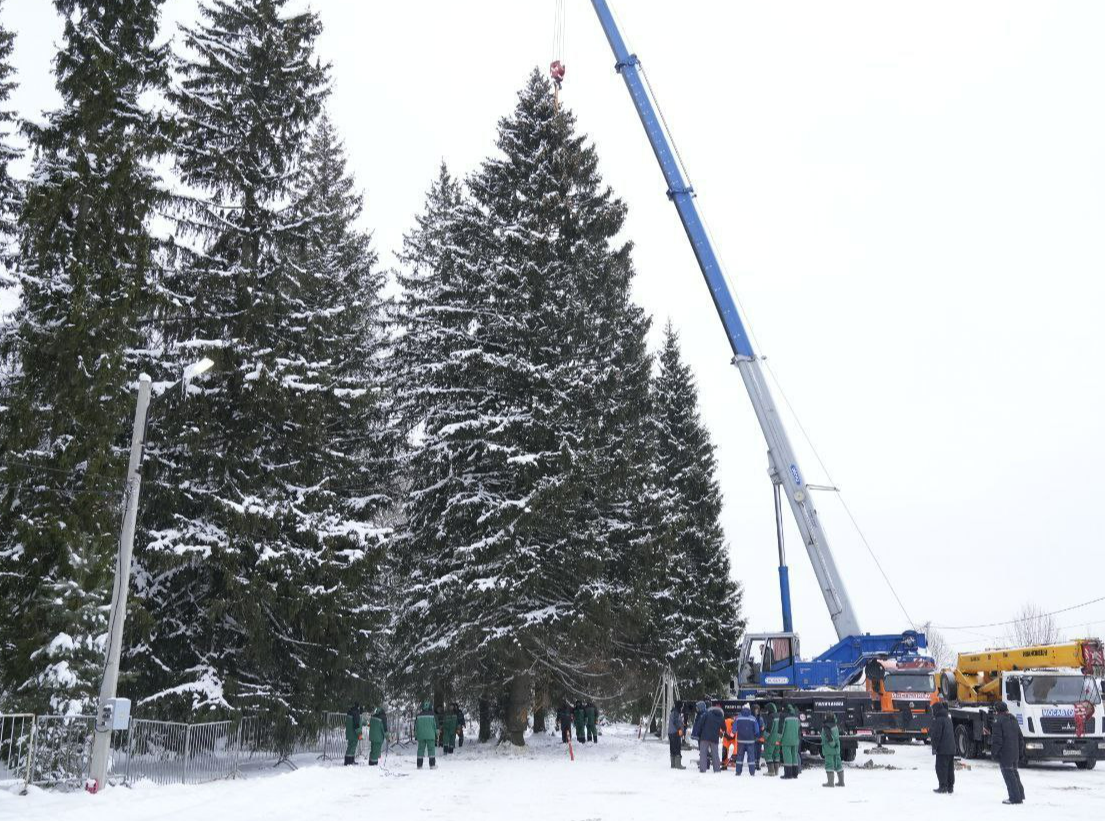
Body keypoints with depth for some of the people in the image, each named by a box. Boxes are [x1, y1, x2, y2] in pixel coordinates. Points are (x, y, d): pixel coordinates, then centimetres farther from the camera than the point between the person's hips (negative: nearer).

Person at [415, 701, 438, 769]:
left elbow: (416, 726, 10)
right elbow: (436, 726, 2)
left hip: (421, 736, 2)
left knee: (420, 749, 7)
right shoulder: (433, 715, -1)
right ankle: (432, 765, -3)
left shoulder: (419, 715, 6)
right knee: (431, 749, 2)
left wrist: (416, 736, 18)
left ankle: (419, 765, 6)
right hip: (430, 736, -2)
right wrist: (436, 735, 10)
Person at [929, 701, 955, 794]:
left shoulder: (938, 720, -13)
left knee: (941, 768, -4)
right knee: (950, 768, 12)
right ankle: (950, 787, 16)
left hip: (942, 749, -9)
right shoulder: (948, 718, 17)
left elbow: (936, 734, -17)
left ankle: (943, 786, -5)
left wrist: (934, 747, -13)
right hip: (951, 748, 9)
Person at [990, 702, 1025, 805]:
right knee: (1014, 773, 18)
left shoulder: (998, 720, -12)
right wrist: (1020, 752, 23)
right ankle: (1020, 796, 21)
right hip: (1014, 753, 8)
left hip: (1004, 754, -8)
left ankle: (1015, 797, -5)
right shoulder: (1013, 720, 13)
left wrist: (994, 752, -9)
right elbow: (1020, 737, 18)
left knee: (1008, 774, -4)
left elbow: (997, 738, -17)